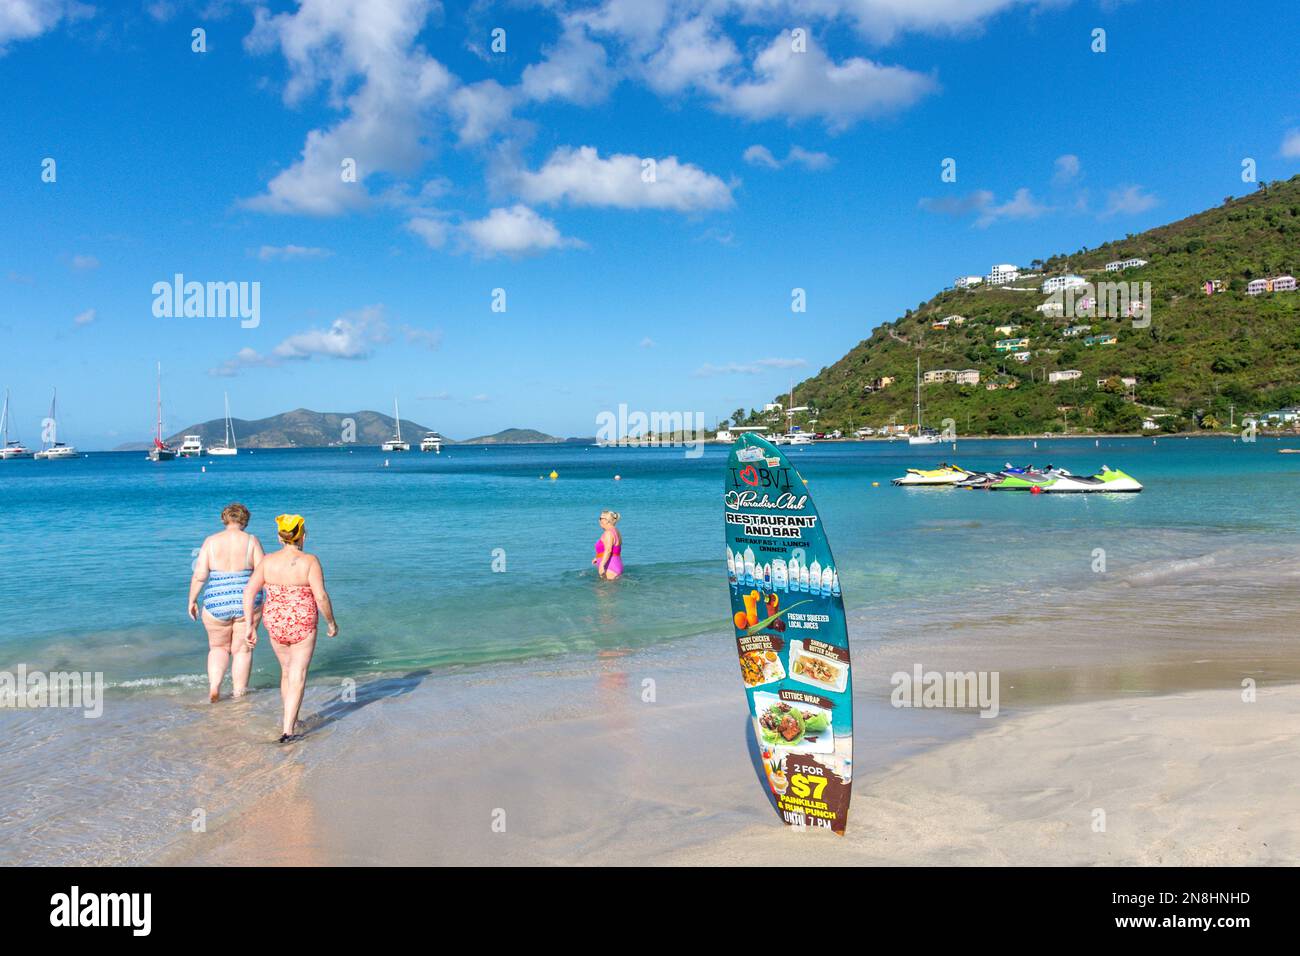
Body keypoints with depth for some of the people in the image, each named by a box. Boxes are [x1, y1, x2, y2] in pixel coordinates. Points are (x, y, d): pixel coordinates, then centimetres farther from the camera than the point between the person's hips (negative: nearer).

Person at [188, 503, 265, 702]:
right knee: (242, 649, 13)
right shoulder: (251, 540, -3)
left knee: (218, 647, 20)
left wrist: (192, 600, 7)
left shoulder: (211, 541, -1)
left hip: (217, 604, 1)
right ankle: (239, 693, 16)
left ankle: (214, 686, 3)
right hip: (247, 603, -1)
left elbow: (199, 575, -5)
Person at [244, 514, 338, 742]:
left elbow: (249, 592, -5)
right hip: (303, 626, -4)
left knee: (287, 672, 23)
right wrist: (332, 623, -3)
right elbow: (321, 597, -16)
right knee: (297, 677, 3)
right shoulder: (309, 561, -13)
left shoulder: (268, 561, -2)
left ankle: (289, 721, 39)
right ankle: (287, 731, -4)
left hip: (275, 624, 4)